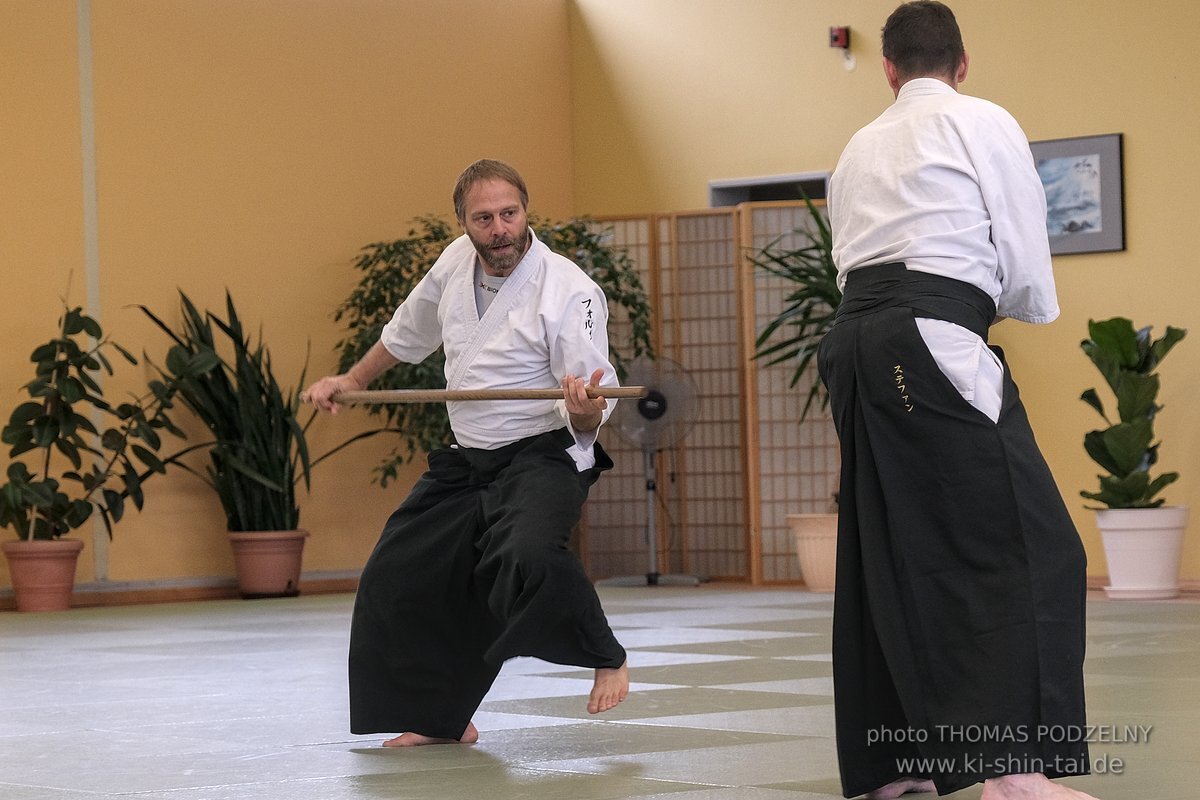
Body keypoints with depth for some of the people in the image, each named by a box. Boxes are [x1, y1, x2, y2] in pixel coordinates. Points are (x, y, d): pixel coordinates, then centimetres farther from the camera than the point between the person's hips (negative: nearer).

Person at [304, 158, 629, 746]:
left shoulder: (569, 291, -19)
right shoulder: (456, 264, 0)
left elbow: (590, 415, -19)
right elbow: (409, 331, 23)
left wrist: (586, 410, -41)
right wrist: (352, 380, 26)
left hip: (541, 458, -7)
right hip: (466, 464, 7)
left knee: (527, 556, -36)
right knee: (396, 580, 10)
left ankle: (606, 658, -11)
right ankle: (442, 719, 27)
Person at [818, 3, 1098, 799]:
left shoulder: (859, 150, 23)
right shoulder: (984, 124, 5)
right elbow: (1026, 262, 2)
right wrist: (1009, 307, 23)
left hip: (855, 340, 7)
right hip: (931, 340, -7)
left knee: (888, 555, 14)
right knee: (1028, 546, -11)